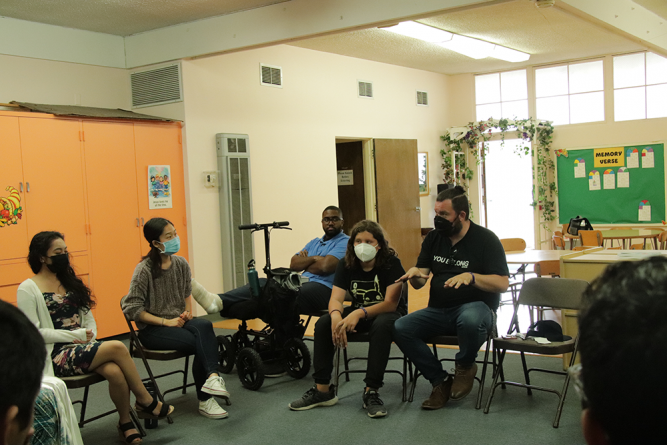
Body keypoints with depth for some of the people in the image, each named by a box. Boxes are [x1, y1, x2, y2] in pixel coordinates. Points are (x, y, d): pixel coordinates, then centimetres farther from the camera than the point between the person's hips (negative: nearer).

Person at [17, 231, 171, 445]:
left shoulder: (69, 281, 17)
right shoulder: (28, 289, -4)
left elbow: (88, 316, 19)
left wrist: (90, 335, -2)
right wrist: (76, 335, -14)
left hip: (82, 347, 6)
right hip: (56, 355, -6)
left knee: (114, 371, -28)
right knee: (116, 347, -27)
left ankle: (126, 423, -9)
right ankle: (147, 402, -12)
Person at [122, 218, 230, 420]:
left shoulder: (181, 264, 4)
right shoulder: (144, 269, -12)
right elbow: (131, 308, -13)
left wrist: (188, 312, 1)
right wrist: (165, 321, -17)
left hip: (179, 321, 5)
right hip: (152, 329, -5)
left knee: (204, 326, -30)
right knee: (199, 342, -28)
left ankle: (212, 377, -40)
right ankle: (205, 400, -21)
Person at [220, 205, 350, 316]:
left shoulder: (344, 242, 3)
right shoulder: (315, 242, 28)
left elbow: (325, 266, -13)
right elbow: (294, 264, 15)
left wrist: (304, 264, 6)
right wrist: (313, 258, 0)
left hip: (323, 288, -8)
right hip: (302, 283, 8)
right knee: (262, 283, -15)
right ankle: (220, 301, -35)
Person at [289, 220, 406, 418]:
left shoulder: (391, 263, -17)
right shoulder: (346, 264, -4)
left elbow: (391, 303, -24)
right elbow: (335, 298, -12)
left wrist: (360, 313, -39)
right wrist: (336, 315, -37)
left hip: (388, 312, -4)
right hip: (358, 312, 4)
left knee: (382, 325, -39)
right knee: (323, 323, -20)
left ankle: (371, 392, -31)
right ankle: (322, 390, -14)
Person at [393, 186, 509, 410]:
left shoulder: (486, 239, -4)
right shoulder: (433, 238, 11)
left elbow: (503, 283, -10)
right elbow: (420, 281, 13)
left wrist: (471, 277, -25)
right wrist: (415, 274, -11)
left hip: (475, 305, -5)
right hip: (439, 310, 5)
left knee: (470, 321, -41)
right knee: (400, 328, -19)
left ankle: (465, 366, -6)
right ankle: (440, 381, -4)